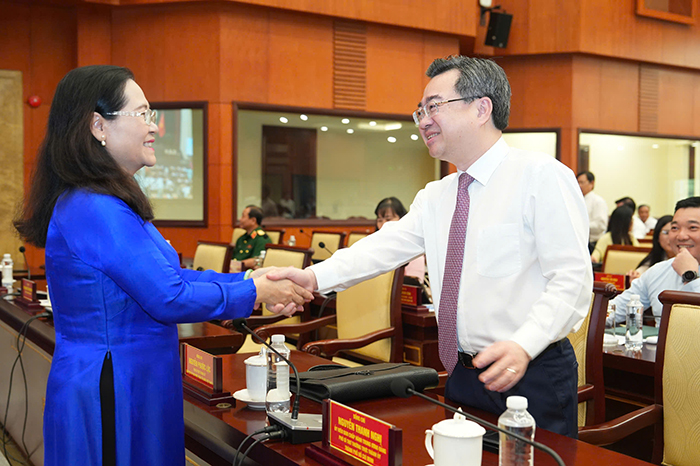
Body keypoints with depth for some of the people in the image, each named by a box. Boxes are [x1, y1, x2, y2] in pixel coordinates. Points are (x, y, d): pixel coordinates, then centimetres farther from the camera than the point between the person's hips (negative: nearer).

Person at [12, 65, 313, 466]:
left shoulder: (110, 204, 11)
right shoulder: (96, 211, -22)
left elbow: (169, 275, 12)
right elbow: (170, 298, -22)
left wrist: (251, 281, 6)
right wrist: (257, 292, -10)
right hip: (111, 396, -10)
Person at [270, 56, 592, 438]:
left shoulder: (543, 177, -10)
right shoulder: (435, 197, 12)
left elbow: (572, 279, -17)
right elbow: (386, 246, 1)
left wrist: (523, 345, -31)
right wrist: (315, 277, -14)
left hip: (530, 374, -6)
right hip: (462, 374, 6)